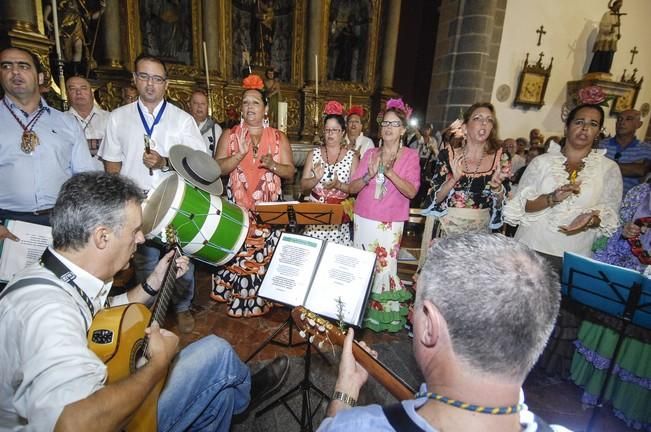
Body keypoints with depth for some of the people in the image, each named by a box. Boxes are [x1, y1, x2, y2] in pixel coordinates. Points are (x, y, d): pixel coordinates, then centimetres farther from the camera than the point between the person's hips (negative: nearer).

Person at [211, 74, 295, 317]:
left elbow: (290, 172, 3)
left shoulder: (279, 138, 7)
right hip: (237, 208, 0)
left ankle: (261, 299, 18)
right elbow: (217, 169, -4)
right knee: (236, 254, 1)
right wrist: (240, 153, -17)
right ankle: (236, 298, 20)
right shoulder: (229, 135, 5)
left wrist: (272, 165, -16)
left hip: (270, 209, 0)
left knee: (266, 254, 0)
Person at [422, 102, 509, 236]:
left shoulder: (501, 159, -4)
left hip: (480, 232, 1)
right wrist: (454, 179, -24)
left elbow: (501, 205, -2)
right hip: (448, 230, -1)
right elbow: (435, 199, -8)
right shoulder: (447, 155, -7)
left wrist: (496, 185, -21)